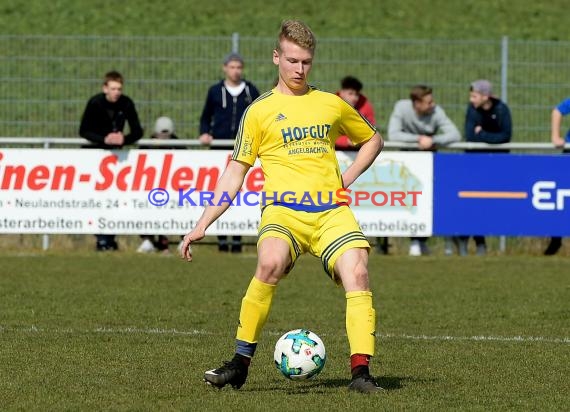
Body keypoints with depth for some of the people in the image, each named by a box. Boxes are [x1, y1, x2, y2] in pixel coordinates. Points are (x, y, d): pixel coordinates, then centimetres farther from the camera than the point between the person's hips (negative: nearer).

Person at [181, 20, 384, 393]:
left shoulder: (332, 104, 16)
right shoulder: (260, 111, 10)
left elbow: (373, 139, 31)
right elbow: (235, 172, 12)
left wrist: (348, 177, 14)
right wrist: (203, 224, 5)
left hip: (332, 210, 2)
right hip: (283, 209, -2)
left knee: (357, 272, -24)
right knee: (270, 264, -32)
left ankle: (361, 372, -22)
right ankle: (240, 363, -20)